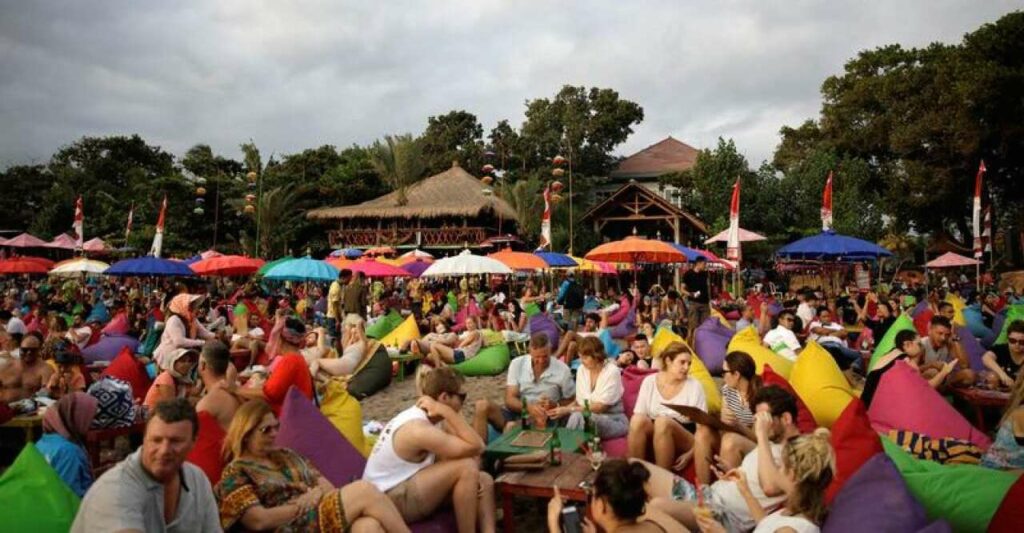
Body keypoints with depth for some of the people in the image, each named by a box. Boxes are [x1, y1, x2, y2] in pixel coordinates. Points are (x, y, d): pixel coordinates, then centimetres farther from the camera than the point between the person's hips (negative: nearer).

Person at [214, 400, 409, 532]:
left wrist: (318, 494, -5)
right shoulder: (235, 473, 5)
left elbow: (327, 487, 17)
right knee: (364, 490, -25)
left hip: (329, 517, 6)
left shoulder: (287, 456, 24)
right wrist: (303, 504, -5)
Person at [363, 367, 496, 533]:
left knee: (484, 480, -2)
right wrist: (447, 412, -26)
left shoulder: (431, 418, 3)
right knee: (466, 467, -25)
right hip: (389, 501, -9)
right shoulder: (419, 429, -26)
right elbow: (476, 447, -27)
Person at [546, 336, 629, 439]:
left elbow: (600, 407, -18)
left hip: (614, 421, -5)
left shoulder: (612, 371, -14)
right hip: (590, 417, 5)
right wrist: (563, 409, -16)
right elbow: (579, 401, 5)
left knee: (578, 416, -33)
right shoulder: (582, 369, 3)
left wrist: (569, 410, -22)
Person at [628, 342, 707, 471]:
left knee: (662, 422, -34)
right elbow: (638, 415, 1)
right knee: (638, 420, -30)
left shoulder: (695, 386, -3)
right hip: (652, 436, 2)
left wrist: (690, 454, -16)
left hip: (683, 442, -2)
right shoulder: (649, 382, 3)